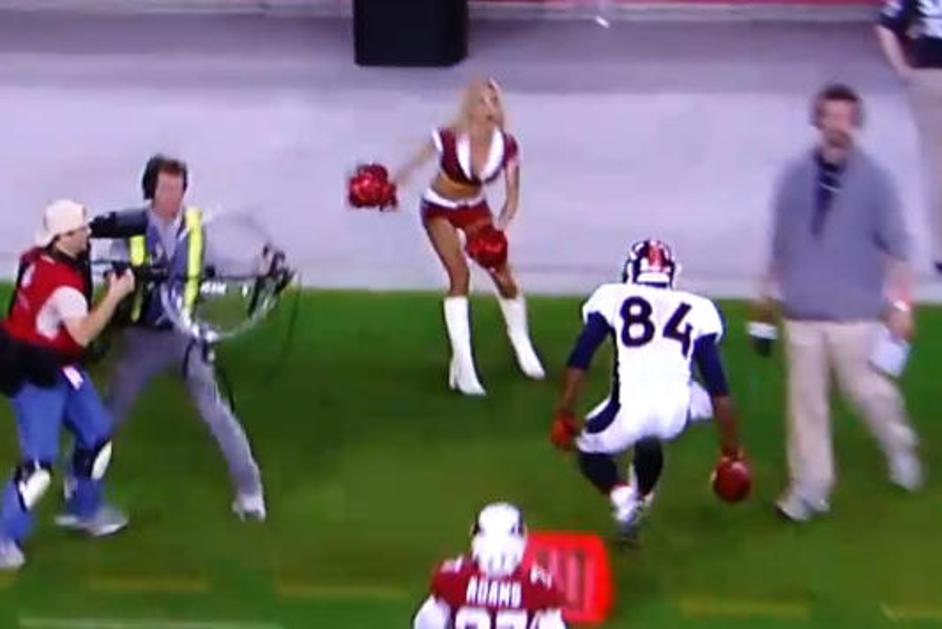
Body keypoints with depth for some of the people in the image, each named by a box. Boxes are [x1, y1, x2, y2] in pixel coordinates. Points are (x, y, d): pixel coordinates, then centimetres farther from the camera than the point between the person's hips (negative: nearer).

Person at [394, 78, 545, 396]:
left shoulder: (507, 146, -21)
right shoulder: (449, 139, -30)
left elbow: (512, 194, -15)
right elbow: (414, 164, -20)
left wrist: (501, 225, -31)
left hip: (475, 208, 3)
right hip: (439, 209, -3)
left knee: (504, 277, 2)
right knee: (460, 274, -21)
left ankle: (522, 347, 32)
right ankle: (463, 368, -16)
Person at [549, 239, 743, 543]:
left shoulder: (611, 298, 18)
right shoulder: (697, 309, 22)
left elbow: (578, 360, 9)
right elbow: (718, 387, 19)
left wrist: (564, 413, 14)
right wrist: (731, 446, 25)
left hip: (629, 411, -3)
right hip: (674, 413, 3)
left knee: (590, 451, 27)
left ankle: (622, 496, 0)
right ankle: (641, 494, 22)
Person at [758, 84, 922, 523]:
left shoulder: (874, 180, -5)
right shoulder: (795, 177, 3)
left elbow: (896, 246, -2)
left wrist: (901, 303, -7)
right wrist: (770, 289, 20)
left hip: (854, 313, -3)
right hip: (801, 311, 3)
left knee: (868, 389, 5)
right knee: (806, 400, 4)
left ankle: (900, 450, 33)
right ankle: (810, 487, 12)